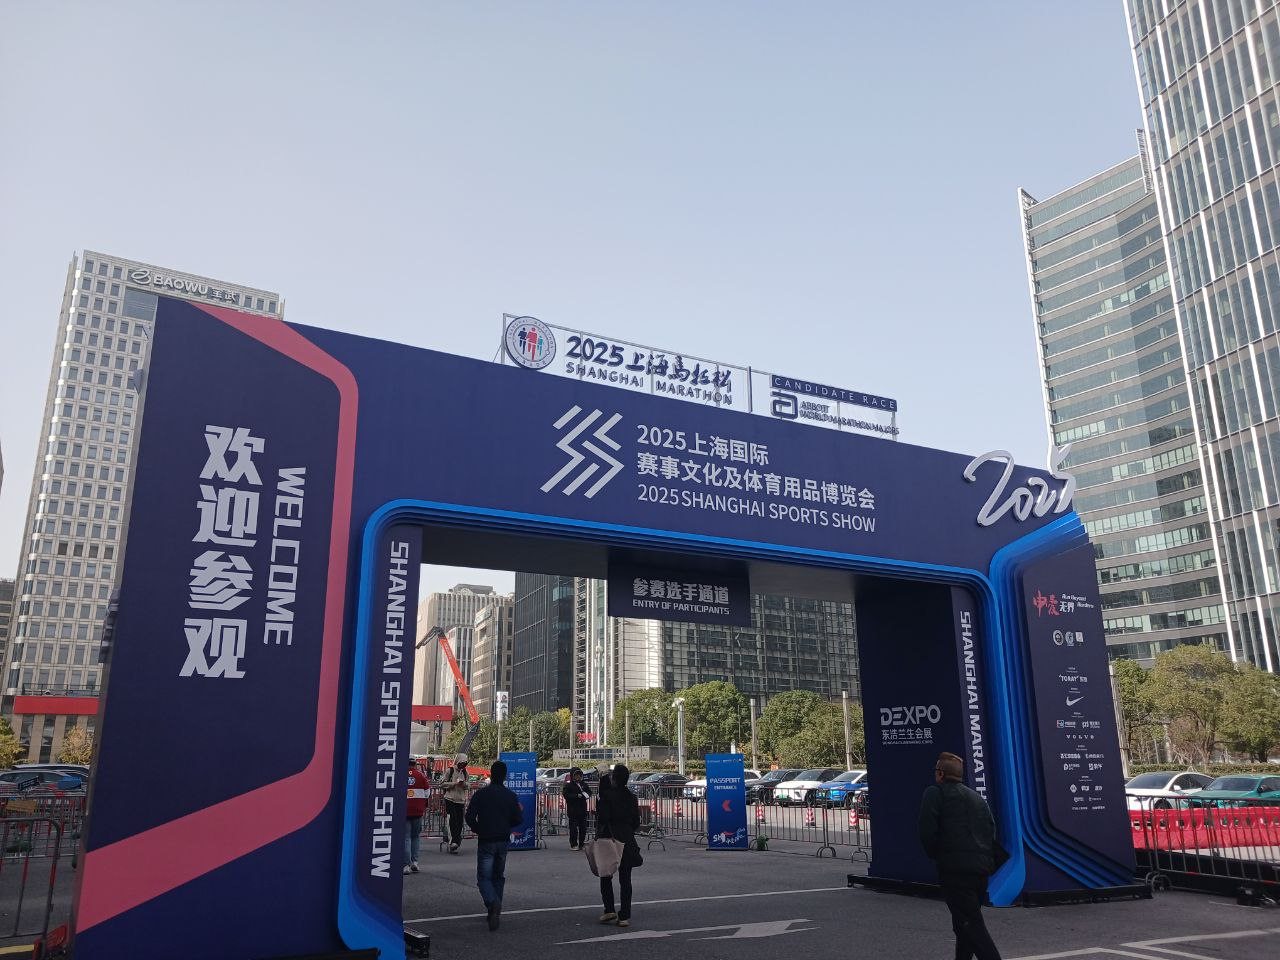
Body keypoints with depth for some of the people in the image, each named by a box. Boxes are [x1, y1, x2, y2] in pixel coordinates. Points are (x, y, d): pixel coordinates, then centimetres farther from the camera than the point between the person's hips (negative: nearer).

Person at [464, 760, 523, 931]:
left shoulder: (481, 794, -7)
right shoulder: (510, 796, -1)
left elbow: (470, 817, -10)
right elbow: (518, 820, -3)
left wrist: (477, 829, 7)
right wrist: (520, 809, 18)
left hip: (485, 841, -3)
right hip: (503, 840, 3)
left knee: (483, 877, 1)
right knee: (498, 877, 17)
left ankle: (493, 902, -25)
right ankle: (495, 912, 19)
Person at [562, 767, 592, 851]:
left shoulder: (583, 784, 11)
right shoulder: (568, 785, -4)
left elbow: (589, 792, 20)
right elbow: (566, 795, -15)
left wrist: (586, 795, -3)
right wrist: (577, 796, -20)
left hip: (582, 809, 5)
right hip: (573, 810, -5)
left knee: (583, 827, 7)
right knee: (573, 828, -4)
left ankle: (582, 844, 16)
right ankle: (573, 845, 4)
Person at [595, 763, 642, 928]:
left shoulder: (607, 795, -11)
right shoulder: (632, 797, 4)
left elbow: (603, 819, -17)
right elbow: (636, 823, 8)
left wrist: (599, 834, -2)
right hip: (627, 841, 4)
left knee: (605, 876, 12)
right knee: (625, 879, 6)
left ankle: (609, 910, 7)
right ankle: (624, 916, 6)